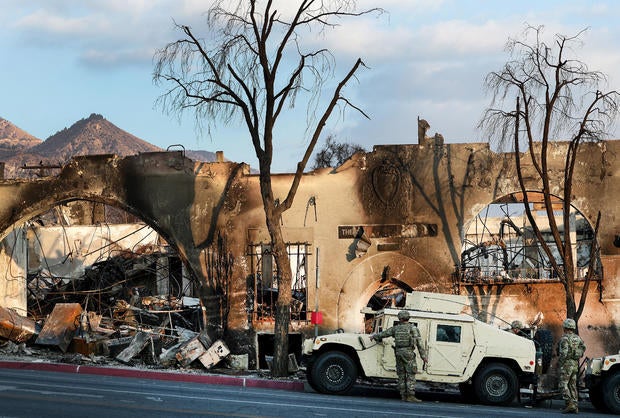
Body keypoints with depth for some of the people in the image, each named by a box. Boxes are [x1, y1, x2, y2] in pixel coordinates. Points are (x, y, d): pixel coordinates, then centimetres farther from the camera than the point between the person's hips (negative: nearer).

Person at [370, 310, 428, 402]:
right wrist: (423, 356, -3)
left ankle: (403, 396, 9)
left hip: (398, 352, 4)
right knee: (410, 375, -6)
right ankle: (411, 396, -14)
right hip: (408, 353, -4)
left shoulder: (396, 328, 8)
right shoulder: (413, 328, -3)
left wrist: (374, 336, 38)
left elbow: (384, 333, 21)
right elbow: (419, 343, -6)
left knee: (401, 375, 10)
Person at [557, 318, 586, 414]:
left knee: (563, 385, -5)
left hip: (566, 364, -8)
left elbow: (563, 353, -21)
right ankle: (575, 406, 8)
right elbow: (583, 348, 21)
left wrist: (559, 363, -10)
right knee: (573, 385, 11)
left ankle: (569, 404, -17)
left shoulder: (564, 338, -14)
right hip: (575, 364, 8)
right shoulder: (577, 338, 10)